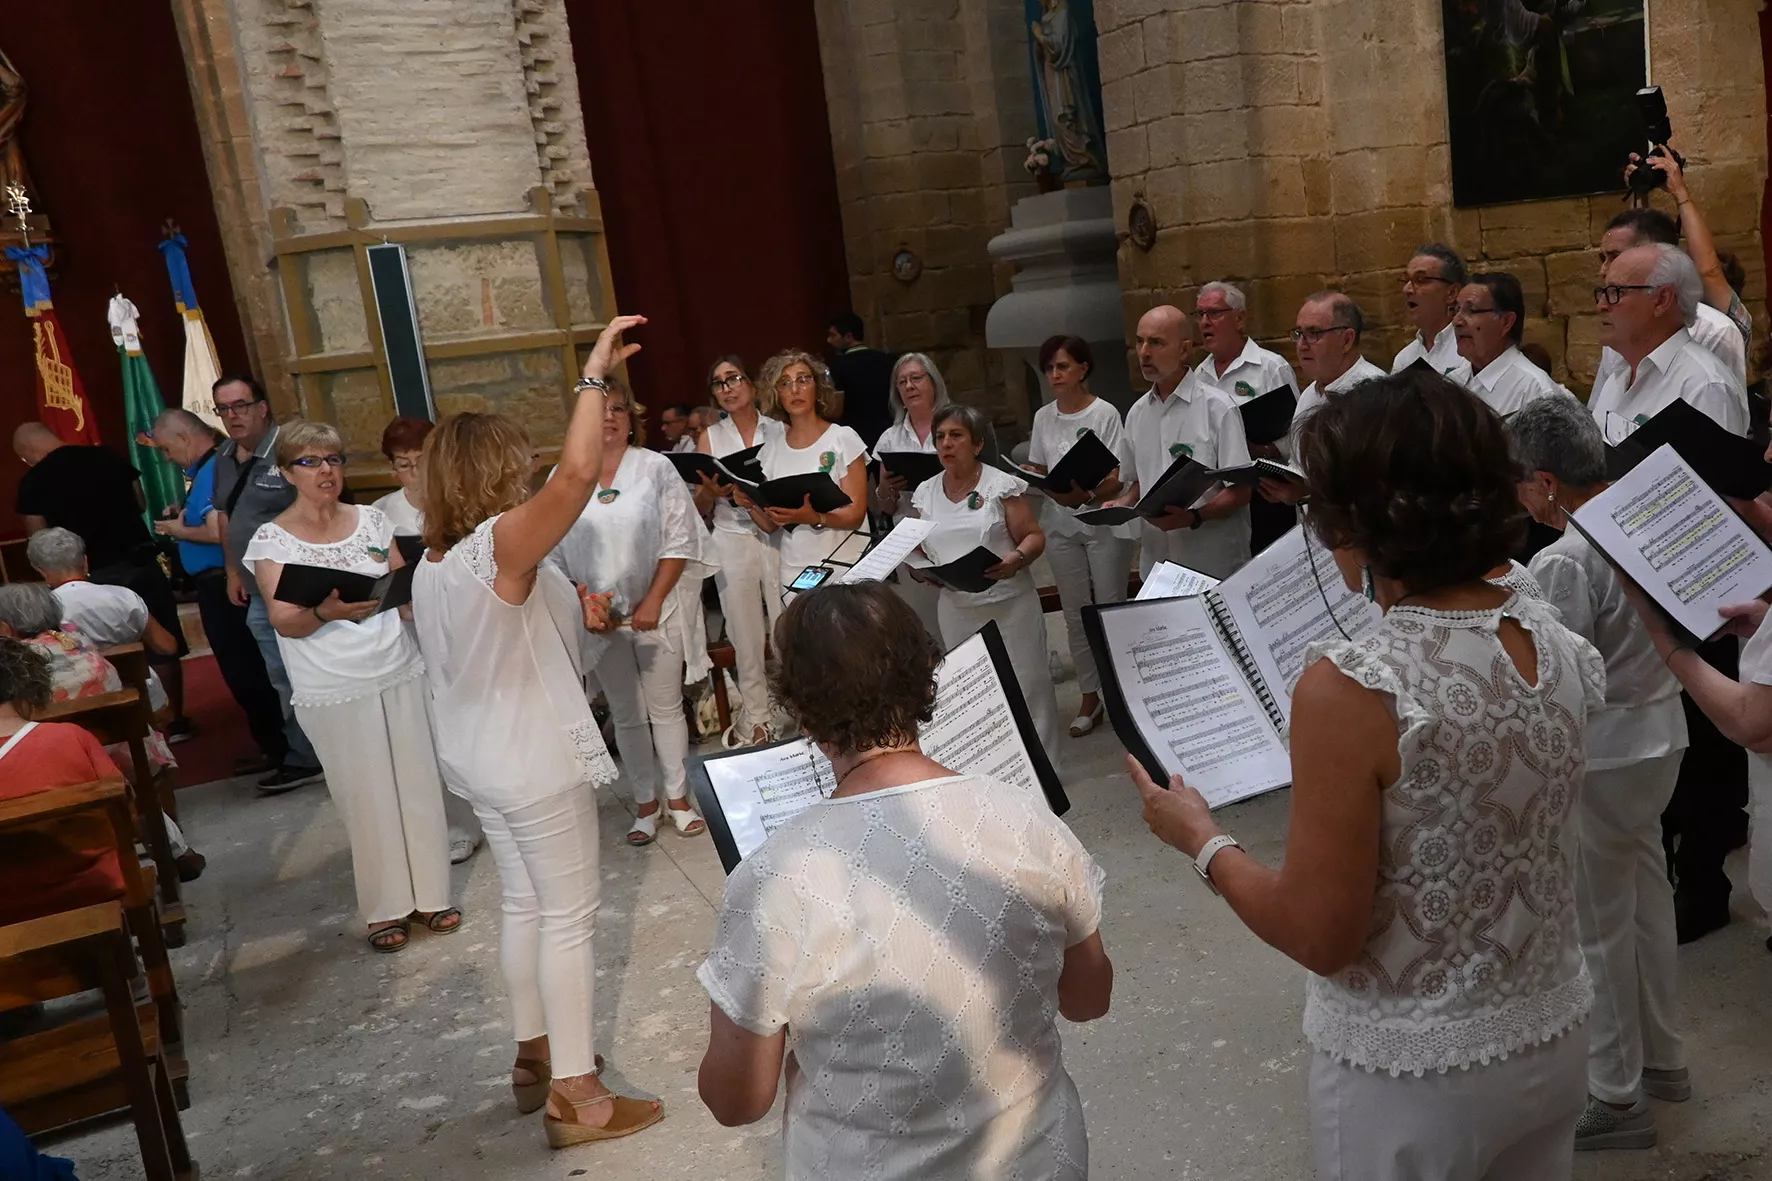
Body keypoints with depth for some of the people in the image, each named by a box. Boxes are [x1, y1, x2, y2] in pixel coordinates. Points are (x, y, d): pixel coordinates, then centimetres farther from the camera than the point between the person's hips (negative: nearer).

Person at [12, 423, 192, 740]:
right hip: (142, 561, 2)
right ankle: (175, 721, 15)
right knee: (162, 646, 10)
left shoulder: (32, 482, -5)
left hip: (97, 575, -2)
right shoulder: (109, 457, 3)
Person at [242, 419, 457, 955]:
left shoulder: (371, 519, 5)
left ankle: (429, 894, 21)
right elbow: (285, 623, -11)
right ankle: (386, 907, 18)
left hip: (398, 671, 3)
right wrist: (326, 612, -30)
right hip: (333, 690, -3)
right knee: (365, 797, 4)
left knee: (418, 784, 7)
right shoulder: (271, 539, -4)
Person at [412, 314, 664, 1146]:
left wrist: (569, 612, 10)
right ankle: (576, 1096, 9)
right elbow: (579, 472, -36)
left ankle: (535, 1053, 32)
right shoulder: (500, 544, -23)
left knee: (524, 905, 19)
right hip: (535, 759, -9)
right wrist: (596, 373, -27)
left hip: (480, 757, 9)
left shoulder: (432, 562, 6)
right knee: (569, 915, 1)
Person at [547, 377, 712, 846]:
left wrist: (652, 603, -12)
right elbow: (553, 553, 2)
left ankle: (678, 797, 21)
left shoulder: (656, 468, -4)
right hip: (600, 619, 2)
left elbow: (678, 541, -7)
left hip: (657, 611, -1)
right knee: (626, 714, 11)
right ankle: (645, 802, 23)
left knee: (666, 707, 8)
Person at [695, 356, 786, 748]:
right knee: (746, 635, 7)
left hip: (777, 536, -1)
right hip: (732, 541, 1)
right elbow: (701, 506, 6)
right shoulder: (712, 437, 5)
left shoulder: (779, 431, 1)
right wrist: (712, 490, -16)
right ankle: (756, 718, 18)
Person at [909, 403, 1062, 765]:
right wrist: (917, 568, -9)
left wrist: (1017, 559, -25)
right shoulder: (925, 493, 8)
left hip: (1009, 604, -4)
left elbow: (1034, 536, -5)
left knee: (1025, 684, 0)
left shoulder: (1002, 485, -4)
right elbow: (917, 551, 13)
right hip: (956, 610, 4)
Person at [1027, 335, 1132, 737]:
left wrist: (1086, 495, -29)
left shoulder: (1105, 413, -8)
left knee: (1111, 608, -2)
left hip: (1104, 523, -4)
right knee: (1075, 613, 8)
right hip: (1061, 526, 4)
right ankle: (1089, 695, 18)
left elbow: (1116, 480, -11)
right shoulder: (1043, 417, 7)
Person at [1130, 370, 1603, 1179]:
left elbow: (1321, 937, -21)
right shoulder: (1565, 648, -6)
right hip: (1552, 1039, 6)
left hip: (1411, 1076, -6)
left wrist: (1201, 840, -7)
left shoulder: (1351, 690, -27)